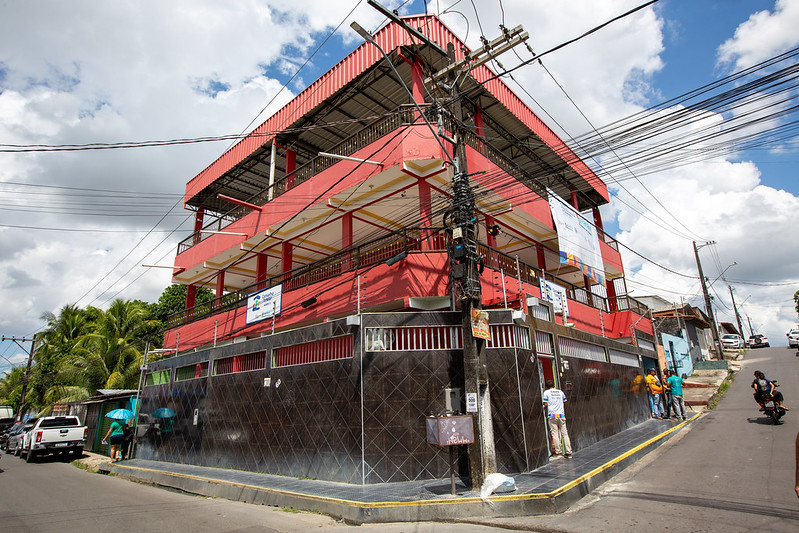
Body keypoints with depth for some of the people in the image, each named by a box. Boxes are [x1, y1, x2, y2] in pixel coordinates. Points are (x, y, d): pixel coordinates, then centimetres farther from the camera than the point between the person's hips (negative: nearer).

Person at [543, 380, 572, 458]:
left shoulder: (546, 392, 4)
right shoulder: (560, 391, 14)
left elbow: (545, 404, -1)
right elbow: (565, 402, 19)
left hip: (552, 415, -3)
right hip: (561, 415, 3)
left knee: (555, 433, -1)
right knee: (564, 433, 5)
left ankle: (558, 452, -4)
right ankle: (568, 452, 3)